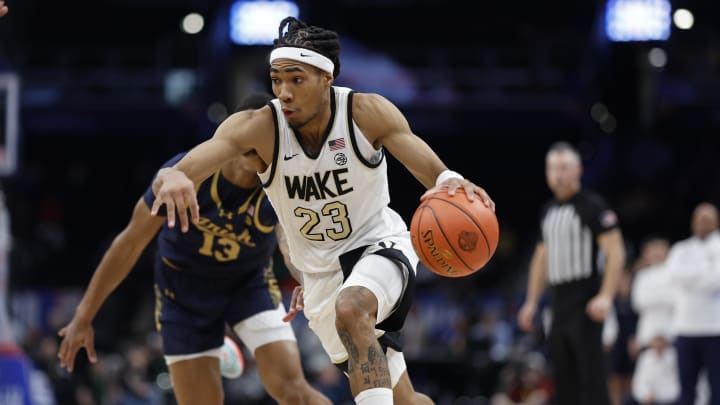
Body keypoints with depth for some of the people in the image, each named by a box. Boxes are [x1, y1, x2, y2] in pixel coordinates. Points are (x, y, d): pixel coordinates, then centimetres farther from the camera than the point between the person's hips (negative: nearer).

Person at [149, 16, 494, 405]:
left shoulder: (368, 113, -19)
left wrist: (452, 183, -46)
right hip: (321, 273, 3)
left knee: (351, 308, -38)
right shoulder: (258, 128, -18)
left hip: (379, 245, -3)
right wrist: (172, 178, -56)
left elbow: (436, 174, -21)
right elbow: (176, 175, -29)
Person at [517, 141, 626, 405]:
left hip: (585, 303, -8)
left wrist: (606, 297, -24)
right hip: (559, 302, 8)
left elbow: (615, 253, -14)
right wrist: (531, 302, 21)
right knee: (564, 380, 8)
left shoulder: (592, 205, -7)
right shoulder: (549, 210, 16)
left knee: (591, 376, -12)